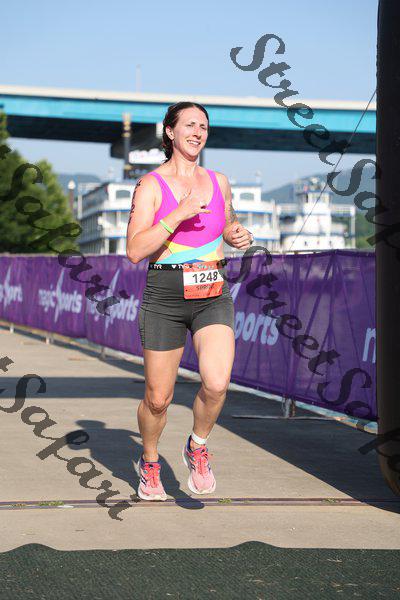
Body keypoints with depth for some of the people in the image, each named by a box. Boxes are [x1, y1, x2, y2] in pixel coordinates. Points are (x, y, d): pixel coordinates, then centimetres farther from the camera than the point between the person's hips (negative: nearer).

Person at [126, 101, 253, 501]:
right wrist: (178, 214, -22)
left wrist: (238, 236, 4)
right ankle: (150, 464, 34)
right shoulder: (150, 186, -4)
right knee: (158, 399, 5)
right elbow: (135, 251, -14)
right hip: (164, 299, -2)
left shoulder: (218, 182, 9)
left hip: (213, 296, 2)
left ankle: (197, 448, 8)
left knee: (216, 383, -21)